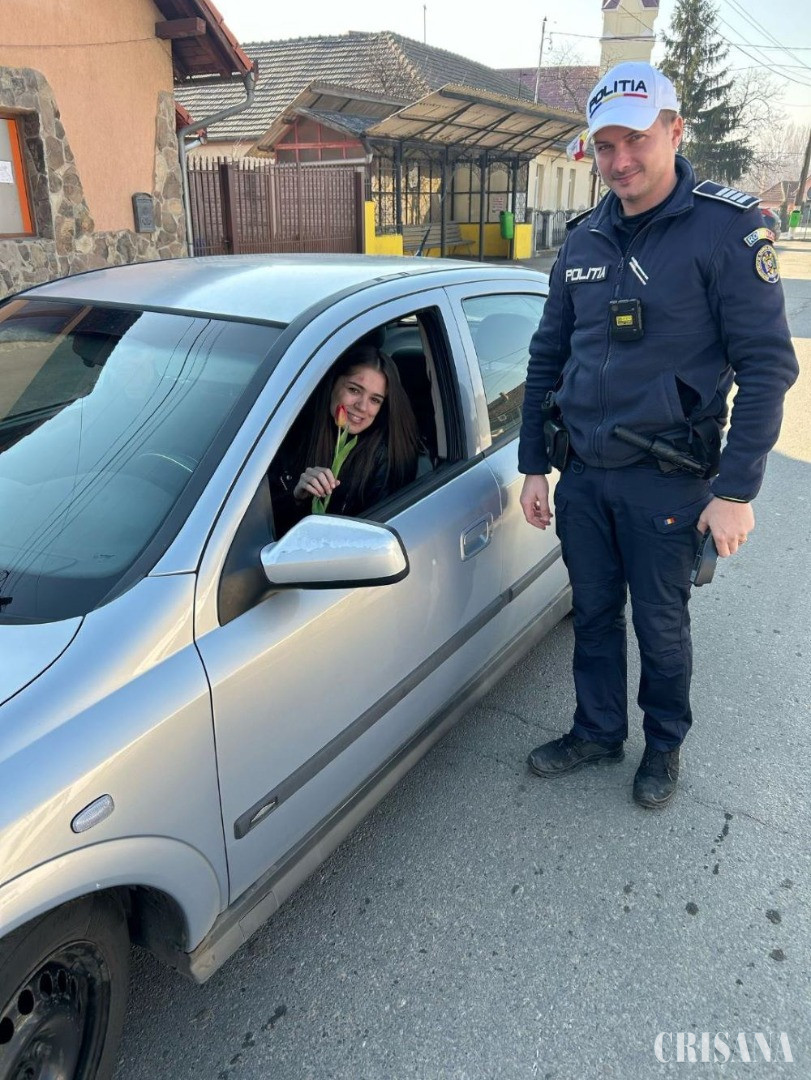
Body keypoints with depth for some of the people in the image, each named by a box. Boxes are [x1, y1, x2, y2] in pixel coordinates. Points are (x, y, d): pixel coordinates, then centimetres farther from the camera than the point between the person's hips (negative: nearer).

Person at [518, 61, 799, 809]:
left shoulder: (727, 229, -10)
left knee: (660, 624, 11)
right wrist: (532, 465, 9)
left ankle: (665, 745, 35)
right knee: (595, 613, 16)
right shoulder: (584, 240, 6)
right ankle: (597, 732, 37)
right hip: (582, 473, 5)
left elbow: (767, 365, -12)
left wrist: (736, 490, -16)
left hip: (665, 479, -4)